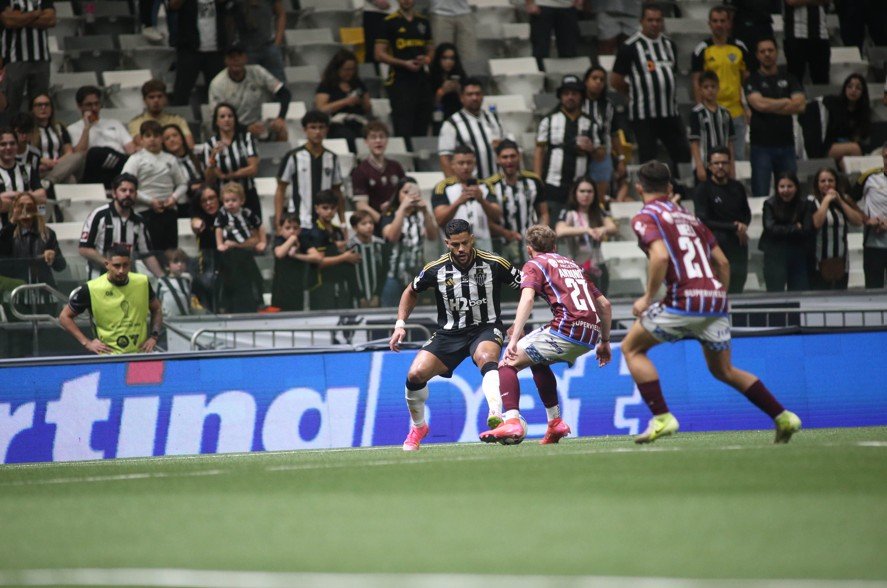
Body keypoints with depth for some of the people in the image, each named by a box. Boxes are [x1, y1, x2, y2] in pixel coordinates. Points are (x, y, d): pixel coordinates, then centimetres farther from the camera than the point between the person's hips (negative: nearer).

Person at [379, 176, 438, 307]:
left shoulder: (421, 215, 10)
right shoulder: (390, 215, 1)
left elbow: (432, 236, -2)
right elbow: (392, 236, -18)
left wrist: (426, 212, -14)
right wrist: (403, 208, -19)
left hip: (417, 275, 3)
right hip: (394, 275, -3)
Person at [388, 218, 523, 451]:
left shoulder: (494, 264, -13)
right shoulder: (436, 269, -7)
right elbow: (411, 292, 13)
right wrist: (400, 324, 3)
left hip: (486, 329, -3)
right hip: (449, 333, 3)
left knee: (486, 359, -38)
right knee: (416, 374, -13)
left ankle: (496, 415, -57)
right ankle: (418, 427, 14)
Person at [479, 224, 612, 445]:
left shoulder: (534, 265, 9)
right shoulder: (572, 265, 30)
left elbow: (527, 298, -11)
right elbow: (604, 304, 30)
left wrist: (514, 339, -19)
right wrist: (605, 342, 38)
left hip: (567, 329, -7)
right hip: (591, 335, 7)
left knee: (508, 364, -1)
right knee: (538, 362, 31)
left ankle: (512, 421, -21)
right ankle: (555, 423, 25)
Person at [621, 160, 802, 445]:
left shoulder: (645, 218, 1)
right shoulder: (688, 217, 22)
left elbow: (660, 256, -17)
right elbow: (722, 262, 21)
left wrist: (648, 298, -8)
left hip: (684, 301, -7)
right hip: (716, 299, 7)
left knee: (632, 348, 11)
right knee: (723, 370, 22)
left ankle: (662, 418, -3)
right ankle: (784, 417, 15)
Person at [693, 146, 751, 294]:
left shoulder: (737, 188, 12)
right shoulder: (703, 190, -3)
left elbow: (747, 214, 24)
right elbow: (704, 221, -9)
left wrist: (743, 226, -1)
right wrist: (733, 227, -10)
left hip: (739, 247, 5)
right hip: (717, 247, -5)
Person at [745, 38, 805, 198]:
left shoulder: (789, 79, 12)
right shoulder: (752, 81, 4)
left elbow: (800, 105, -2)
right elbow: (759, 103, -14)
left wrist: (771, 106, -7)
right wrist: (786, 102, -1)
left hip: (786, 144, 3)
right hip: (761, 145, -3)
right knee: (760, 195, -6)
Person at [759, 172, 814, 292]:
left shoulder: (804, 205, 1)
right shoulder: (770, 204, -1)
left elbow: (807, 231, -7)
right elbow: (770, 229, -12)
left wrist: (784, 231, -7)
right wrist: (795, 228, -7)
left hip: (799, 256, 2)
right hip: (775, 256, -2)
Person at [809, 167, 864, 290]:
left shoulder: (844, 200, 14)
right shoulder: (812, 202, -2)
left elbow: (858, 221, 3)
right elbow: (816, 223, -19)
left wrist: (841, 202, -1)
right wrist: (826, 200, -9)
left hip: (841, 262, 5)